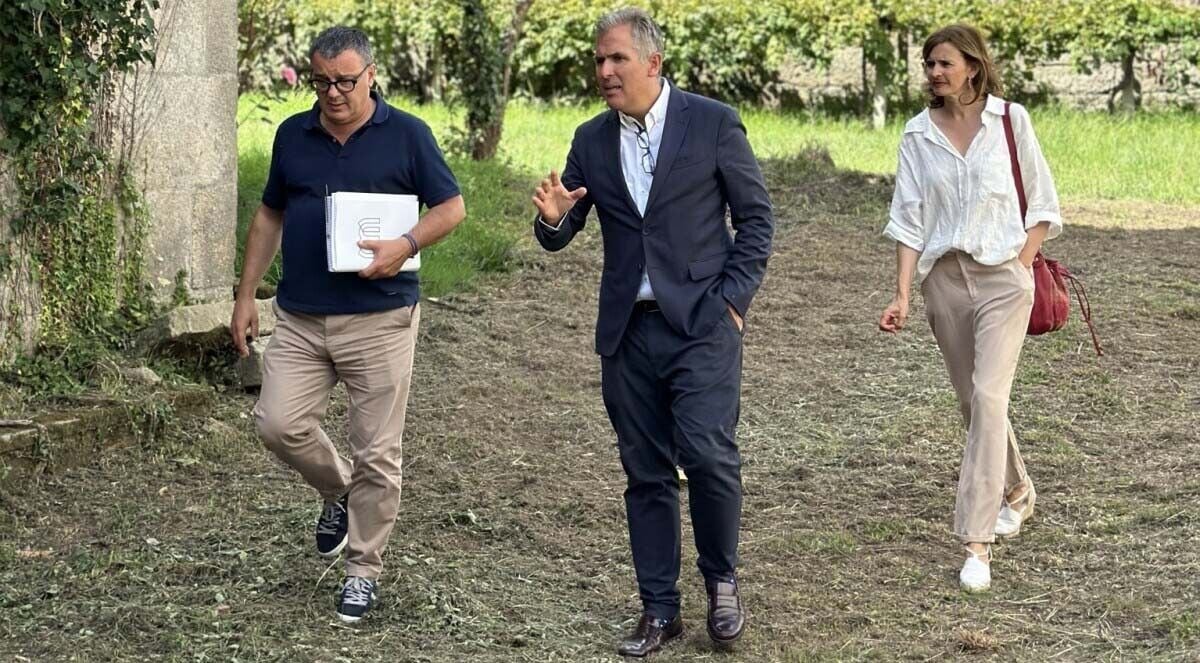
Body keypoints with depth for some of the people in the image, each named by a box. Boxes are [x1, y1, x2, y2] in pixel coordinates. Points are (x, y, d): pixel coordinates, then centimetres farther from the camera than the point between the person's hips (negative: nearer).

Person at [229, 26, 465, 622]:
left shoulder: (406, 135, -3)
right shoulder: (293, 135, 8)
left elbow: (451, 206, 1)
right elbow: (270, 216, 17)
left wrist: (406, 246, -18)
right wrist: (245, 296, 12)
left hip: (380, 320, -3)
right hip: (300, 320, 3)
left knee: (376, 454, 0)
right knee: (278, 422, -9)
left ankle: (363, 569, 16)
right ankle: (338, 491, 21)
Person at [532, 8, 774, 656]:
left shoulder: (713, 123, -2)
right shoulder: (591, 140, 8)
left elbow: (756, 217, 1)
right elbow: (557, 238, 11)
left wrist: (732, 299, -7)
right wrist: (553, 216, -13)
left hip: (700, 324, -4)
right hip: (627, 331, 4)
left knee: (708, 453, -14)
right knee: (645, 472, 7)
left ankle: (722, 580, 10)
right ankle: (659, 608, 16)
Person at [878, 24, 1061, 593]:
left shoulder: (1009, 120, -2)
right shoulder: (918, 134, 4)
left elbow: (1041, 204, 5)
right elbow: (908, 219, 3)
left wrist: (1022, 265, -6)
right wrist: (902, 293, -5)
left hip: (1002, 275, -3)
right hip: (944, 277, 4)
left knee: (988, 397, -15)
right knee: (973, 401, 14)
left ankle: (977, 542, -16)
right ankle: (1016, 493, 40)